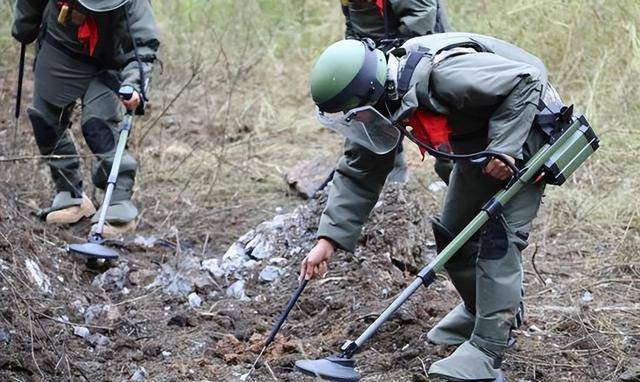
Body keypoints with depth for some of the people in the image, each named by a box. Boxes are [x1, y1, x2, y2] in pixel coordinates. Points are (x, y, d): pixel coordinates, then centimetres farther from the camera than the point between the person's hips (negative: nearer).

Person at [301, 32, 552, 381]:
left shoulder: (444, 74, -38)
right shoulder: (384, 101, -11)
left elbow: (525, 80, -30)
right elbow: (358, 173, -5)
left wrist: (502, 147, -32)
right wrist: (328, 238, -12)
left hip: (522, 129, -8)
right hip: (477, 143, 9)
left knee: (499, 238, -15)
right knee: (452, 233, 11)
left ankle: (485, 354, -13)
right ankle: (479, 311, 35)